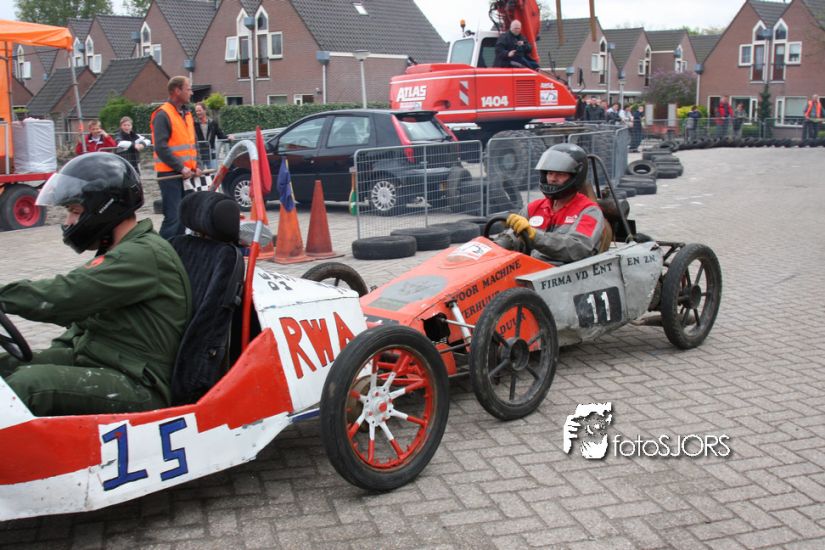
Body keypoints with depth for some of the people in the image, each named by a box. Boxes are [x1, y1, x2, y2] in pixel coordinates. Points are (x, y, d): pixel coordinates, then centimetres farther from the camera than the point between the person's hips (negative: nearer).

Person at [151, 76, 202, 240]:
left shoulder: (186, 114, 16)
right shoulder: (163, 114, -11)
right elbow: (161, 147, -18)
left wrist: (196, 165, 7)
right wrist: (181, 167, -19)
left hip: (186, 174, 8)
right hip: (169, 174, -8)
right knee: (173, 216, -11)